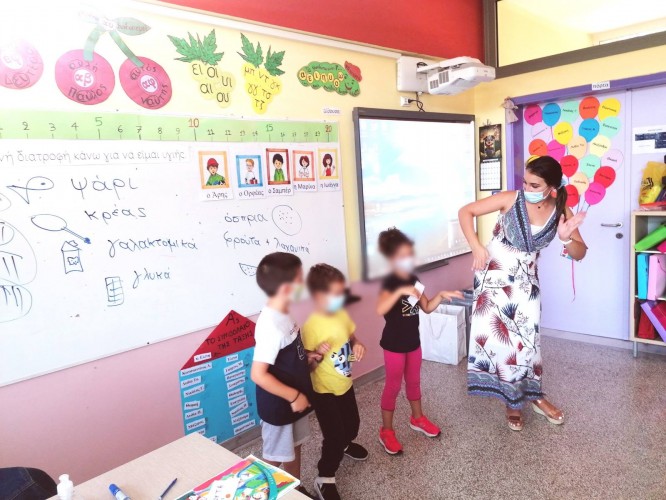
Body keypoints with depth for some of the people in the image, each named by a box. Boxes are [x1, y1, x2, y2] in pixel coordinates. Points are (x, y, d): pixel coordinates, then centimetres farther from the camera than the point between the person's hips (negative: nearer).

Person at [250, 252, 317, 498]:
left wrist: (308, 357, -2)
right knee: (275, 459, 12)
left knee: (294, 449, 26)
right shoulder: (271, 326, -31)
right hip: (279, 406, -9)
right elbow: (258, 374, -31)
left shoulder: (282, 315, -2)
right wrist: (293, 396, -24)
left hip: (295, 399, 9)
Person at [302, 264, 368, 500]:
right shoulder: (311, 327, -29)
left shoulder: (342, 315, -7)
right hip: (325, 391, -7)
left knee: (352, 424, 26)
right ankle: (324, 480, 22)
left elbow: (351, 338, 11)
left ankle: (345, 444, 58)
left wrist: (358, 345, -10)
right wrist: (318, 355, -42)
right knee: (334, 436, 0)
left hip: (345, 384, 7)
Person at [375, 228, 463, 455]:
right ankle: (386, 431, 20)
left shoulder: (413, 279, 3)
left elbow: (427, 308, 10)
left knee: (413, 381, 23)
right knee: (393, 386, 5)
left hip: (413, 341, 7)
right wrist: (400, 291, -46)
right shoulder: (390, 282, -21)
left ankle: (418, 419, 43)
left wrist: (440, 295, -5)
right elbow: (380, 309, -39)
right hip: (394, 344, -7)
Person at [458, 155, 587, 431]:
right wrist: (476, 247, -21)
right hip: (495, 274, -2)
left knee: (526, 336, 8)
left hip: (526, 280, 3)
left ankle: (532, 396, 28)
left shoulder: (561, 212, -7)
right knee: (499, 334, 0)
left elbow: (580, 254, -2)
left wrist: (567, 238, -25)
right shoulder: (510, 199, -15)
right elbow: (465, 212, -11)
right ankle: (513, 401, 18)